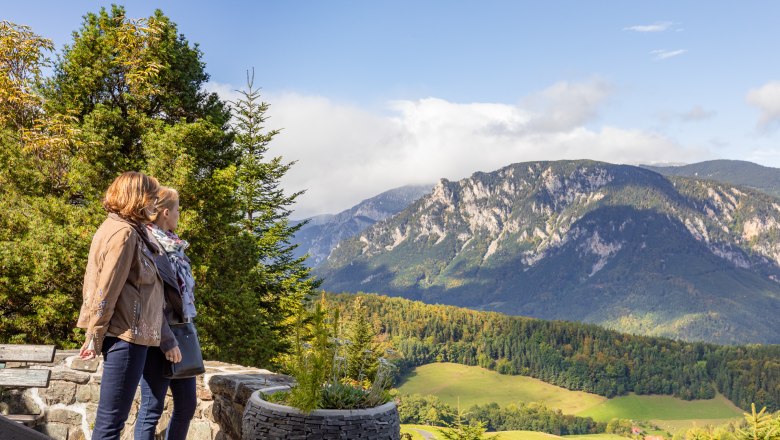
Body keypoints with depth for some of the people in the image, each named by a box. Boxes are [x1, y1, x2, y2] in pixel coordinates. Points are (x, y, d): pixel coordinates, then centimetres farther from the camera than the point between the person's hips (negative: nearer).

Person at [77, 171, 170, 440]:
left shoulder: (119, 227, 14)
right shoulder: (124, 233, -16)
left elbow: (104, 285, 17)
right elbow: (106, 290, -18)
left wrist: (97, 334, 20)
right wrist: (95, 338, -11)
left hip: (124, 333, 10)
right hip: (126, 335, -10)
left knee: (112, 417, 18)